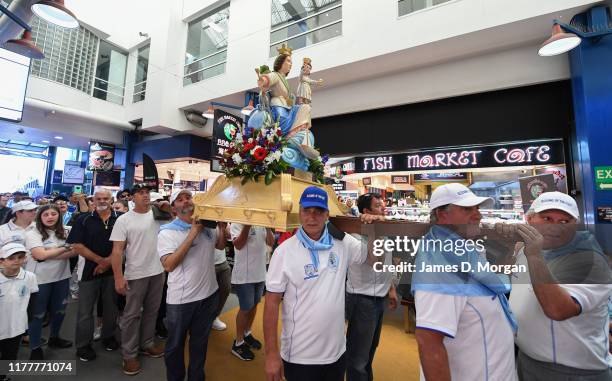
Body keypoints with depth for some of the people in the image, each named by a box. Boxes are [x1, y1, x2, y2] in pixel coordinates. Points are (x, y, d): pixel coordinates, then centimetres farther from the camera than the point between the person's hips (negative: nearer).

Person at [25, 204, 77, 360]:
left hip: (61, 277, 4)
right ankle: (35, 347, 24)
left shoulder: (64, 232, 3)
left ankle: (54, 338, 37)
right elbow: (40, 255, -19)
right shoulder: (32, 234, -9)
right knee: (37, 314, 8)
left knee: (59, 310, 17)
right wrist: (65, 248, -12)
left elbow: (74, 252, -6)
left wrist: (49, 254, -17)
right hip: (40, 279, -4)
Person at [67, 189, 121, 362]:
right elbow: (76, 245, -7)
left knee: (111, 306, 14)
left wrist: (108, 261, -15)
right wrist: (99, 260, -14)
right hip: (89, 269, -1)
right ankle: (83, 345, 26)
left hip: (113, 269, 1)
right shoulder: (83, 220, -2)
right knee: (85, 309, 9)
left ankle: (108, 336, 33)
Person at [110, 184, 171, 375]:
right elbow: (117, 250, -10)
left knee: (152, 310, 18)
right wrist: (118, 277, -16)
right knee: (132, 314, 9)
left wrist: (168, 209, -8)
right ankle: (129, 354, 25)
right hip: (135, 274, -4)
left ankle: (147, 344, 36)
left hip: (157, 272, 4)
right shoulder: (124, 220, -8)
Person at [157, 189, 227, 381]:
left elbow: (220, 245, 14)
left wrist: (222, 227, -6)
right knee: (176, 343, 18)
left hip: (209, 293, 4)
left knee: (200, 341, 22)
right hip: (181, 298, -4)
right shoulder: (167, 231, -12)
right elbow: (168, 265, -22)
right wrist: (192, 235, -26)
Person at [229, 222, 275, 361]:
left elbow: (271, 242, -4)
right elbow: (238, 245, -23)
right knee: (245, 308, 6)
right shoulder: (237, 223, -10)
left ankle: (247, 333, 42)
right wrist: (247, 225, -29)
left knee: (254, 304, 20)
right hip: (243, 275, -6)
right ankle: (238, 343, 26)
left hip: (260, 273, 6)